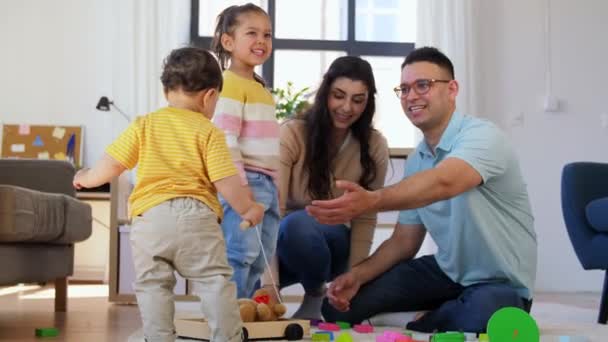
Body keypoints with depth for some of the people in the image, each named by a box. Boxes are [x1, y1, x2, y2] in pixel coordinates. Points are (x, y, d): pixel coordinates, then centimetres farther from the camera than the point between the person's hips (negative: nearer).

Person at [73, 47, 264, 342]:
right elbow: (226, 183, -2)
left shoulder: (143, 125, 9)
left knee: (152, 285, 6)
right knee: (215, 281, 3)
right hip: (196, 216, -1)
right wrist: (248, 210, 14)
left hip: (149, 218, 1)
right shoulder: (209, 132, 4)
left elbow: (111, 165, 7)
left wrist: (86, 178, 27)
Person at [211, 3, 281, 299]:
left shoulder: (261, 89, 19)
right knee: (241, 253, -10)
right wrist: (239, 186, -21)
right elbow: (225, 140, -18)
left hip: (266, 183, 9)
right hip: (243, 182, -9)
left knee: (261, 258, 11)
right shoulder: (230, 85, -10)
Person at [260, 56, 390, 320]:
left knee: (301, 223, -35)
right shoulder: (291, 135, -18)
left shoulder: (374, 146, -10)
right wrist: (270, 283, -38)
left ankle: (316, 296, -6)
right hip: (288, 240, 0)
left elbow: (364, 219, -6)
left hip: (333, 242, 1)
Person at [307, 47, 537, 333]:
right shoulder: (416, 161, 4)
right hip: (446, 272, 6)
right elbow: (404, 241, 8)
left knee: (477, 321, -42)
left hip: (500, 283, -6)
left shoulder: (481, 136, -21)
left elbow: (442, 184, -43)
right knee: (342, 305, -6)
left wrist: (371, 201, -59)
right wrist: (357, 275, -11)